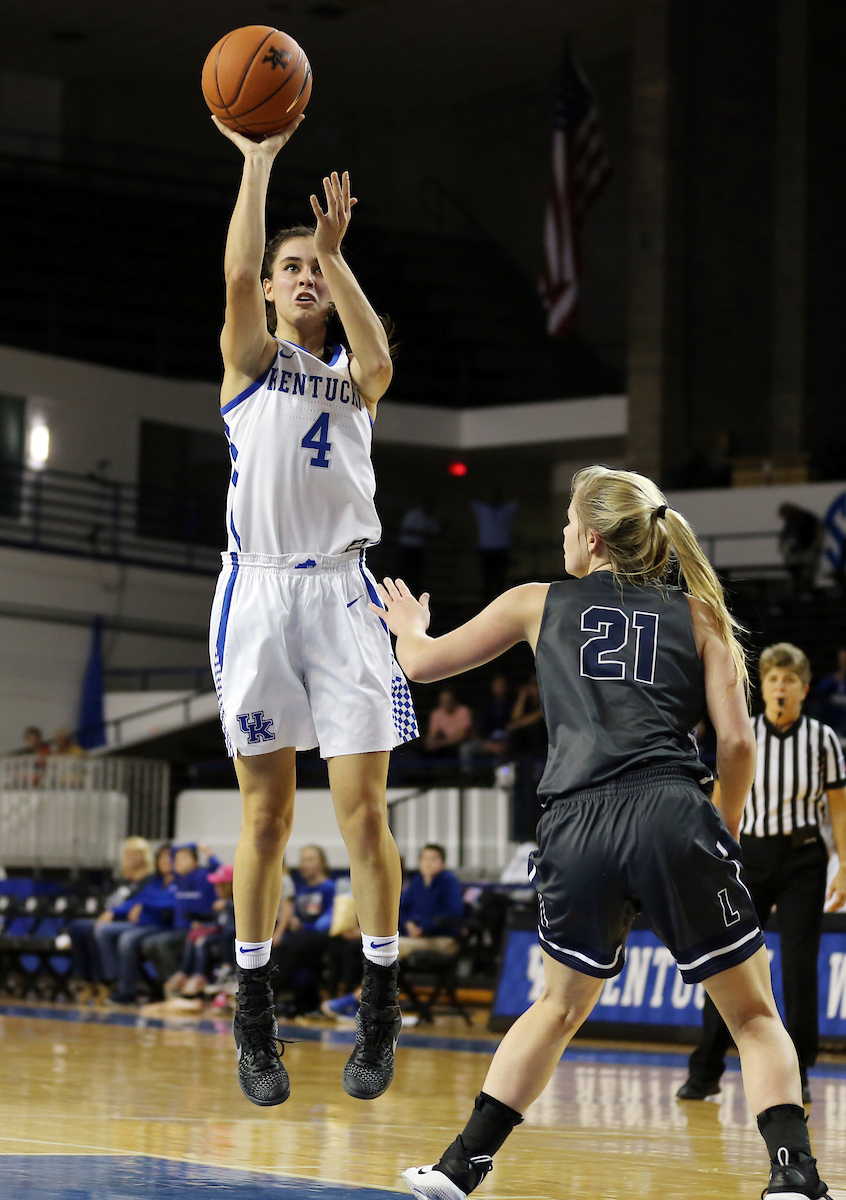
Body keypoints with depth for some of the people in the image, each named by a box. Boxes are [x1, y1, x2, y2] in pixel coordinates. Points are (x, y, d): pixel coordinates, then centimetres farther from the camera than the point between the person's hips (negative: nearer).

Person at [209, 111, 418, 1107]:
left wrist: (336, 253, -19)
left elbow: (376, 356, -11)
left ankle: (380, 1008, 4)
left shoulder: (353, 378, 14)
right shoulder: (252, 358, 11)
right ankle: (255, 1016, 9)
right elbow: (237, 277, -10)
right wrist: (258, 162, -14)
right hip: (258, 587, -1)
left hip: (342, 593, 1)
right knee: (266, 811, 1)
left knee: (362, 807, -5)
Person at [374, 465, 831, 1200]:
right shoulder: (697, 615, 16)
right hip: (673, 816, -2)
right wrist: (723, 832, 24)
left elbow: (421, 664, 27)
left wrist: (409, 627, 50)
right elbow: (737, 741, 8)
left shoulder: (540, 605, 18)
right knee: (753, 1014, 10)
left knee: (562, 1004, 24)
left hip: (578, 827, 2)